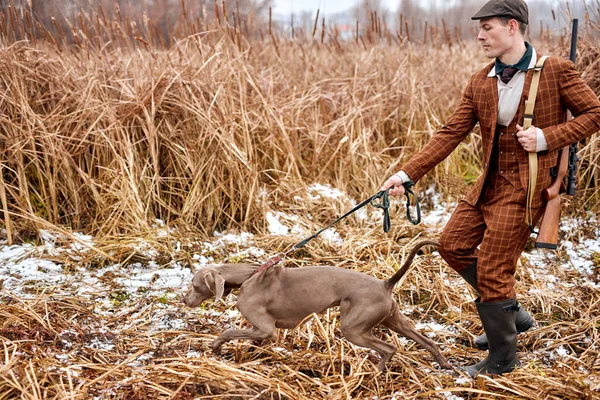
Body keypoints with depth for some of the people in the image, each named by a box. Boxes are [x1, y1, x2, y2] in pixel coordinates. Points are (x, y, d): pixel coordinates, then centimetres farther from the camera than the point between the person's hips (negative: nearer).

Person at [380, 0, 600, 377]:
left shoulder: (556, 70, -10)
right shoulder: (480, 83, 5)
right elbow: (450, 133, 2)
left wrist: (547, 137, -18)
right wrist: (408, 173, -7)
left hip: (527, 186, -7)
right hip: (491, 181, 7)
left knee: (493, 268, -5)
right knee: (453, 245, 12)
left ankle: (502, 358, 15)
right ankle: (511, 311, 29)